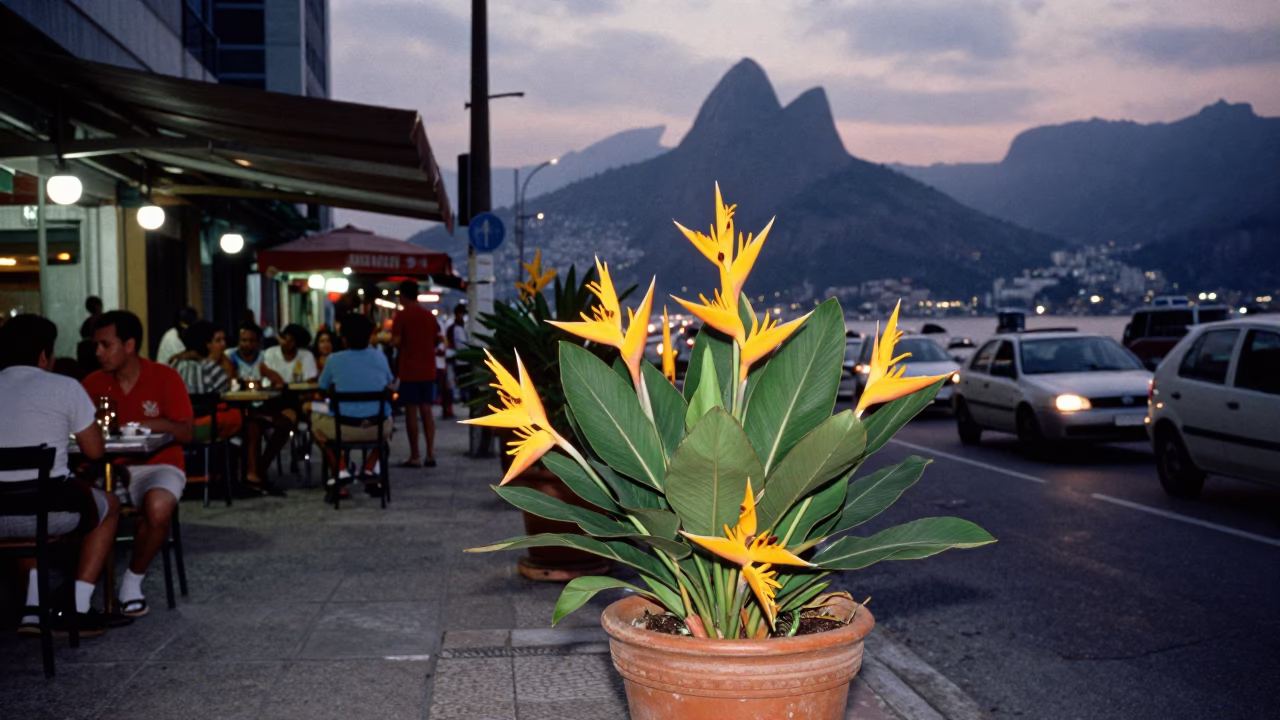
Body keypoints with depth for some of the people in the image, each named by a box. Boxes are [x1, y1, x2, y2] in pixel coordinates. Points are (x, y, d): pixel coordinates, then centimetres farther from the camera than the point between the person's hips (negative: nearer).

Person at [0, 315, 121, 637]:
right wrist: (75, 423, 22)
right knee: (109, 505, 27)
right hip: (48, 511, -4)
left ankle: (35, 608, 25)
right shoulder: (64, 387, -2)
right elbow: (94, 451, 4)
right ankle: (77, 610, 18)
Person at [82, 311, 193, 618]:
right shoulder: (93, 382, 6)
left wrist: (154, 423, -25)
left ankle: (133, 581, -10)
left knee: (158, 507, -36)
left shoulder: (165, 378, -3)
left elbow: (186, 433, -7)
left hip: (158, 466, -3)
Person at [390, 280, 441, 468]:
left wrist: (396, 345, 7)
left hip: (410, 371, -5)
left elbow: (396, 341, -15)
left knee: (411, 411, -1)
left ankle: (415, 456, 0)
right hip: (428, 369, 5)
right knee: (426, 410, 9)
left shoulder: (401, 315, -9)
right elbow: (438, 339, 13)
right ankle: (430, 454, 5)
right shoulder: (429, 315, 9)